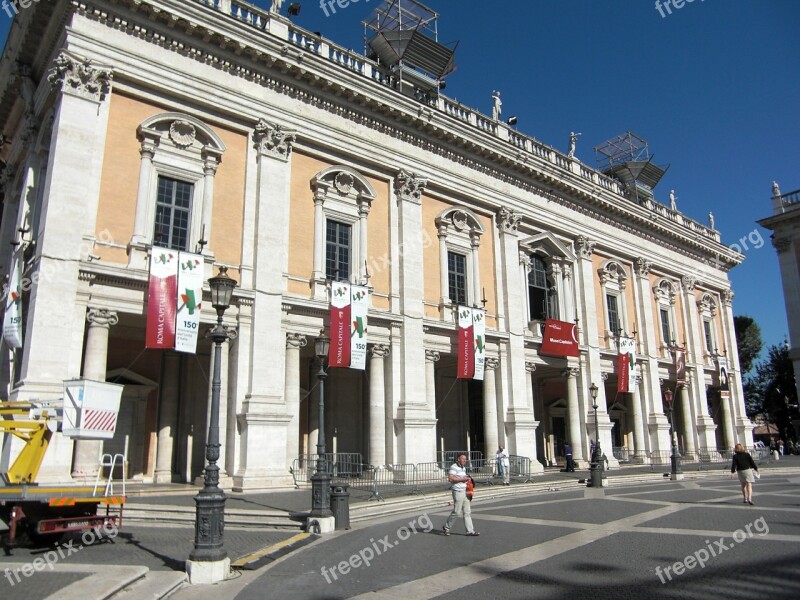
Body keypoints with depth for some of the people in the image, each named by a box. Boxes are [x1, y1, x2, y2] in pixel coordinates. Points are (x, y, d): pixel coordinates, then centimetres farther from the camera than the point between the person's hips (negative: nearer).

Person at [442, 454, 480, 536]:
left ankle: (470, 530, 11)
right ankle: (446, 528, 13)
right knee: (456, 512, -3)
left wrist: (467, 478, 10)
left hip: (464, 492, 9)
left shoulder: (463, 468, 17)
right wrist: (462, 479, -20)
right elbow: (450, 479, -24)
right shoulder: (454, 467, -13)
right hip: (458, 492, -9)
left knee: (467, 512, 8)